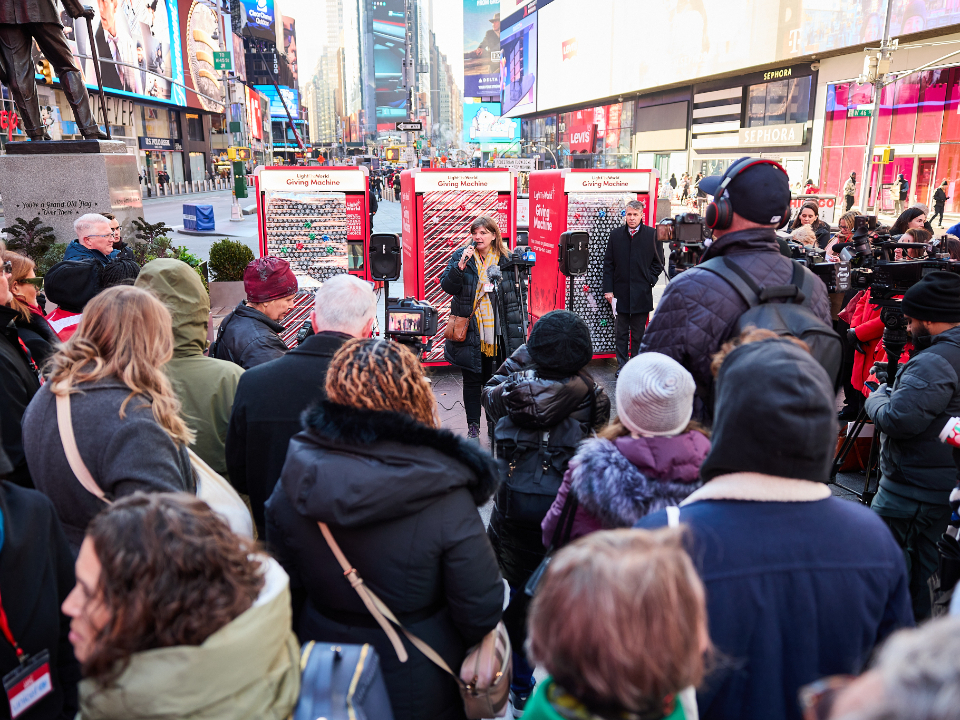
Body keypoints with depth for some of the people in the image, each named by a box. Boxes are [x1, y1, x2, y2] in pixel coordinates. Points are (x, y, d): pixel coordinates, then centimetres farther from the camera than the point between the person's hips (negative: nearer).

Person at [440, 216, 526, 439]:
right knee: (471, 380, 6)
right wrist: (460, 265, -21)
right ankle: (473, 425, 17)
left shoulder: (507, 259, 4)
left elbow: (515, 294, 10)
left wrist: (516, 326, 7)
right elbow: (447, 287, -8)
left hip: (496, 331, 1)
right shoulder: (461, 256, 0)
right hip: (470, 331, -1)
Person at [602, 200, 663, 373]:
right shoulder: (616, 235, 5)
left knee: (638, 333, 5)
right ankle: (621, 366, 14)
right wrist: (608, 289, 0)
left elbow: (658, 262, 7)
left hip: (642, 293, -1)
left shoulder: (651, 234, 1)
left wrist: (649, 281, -5)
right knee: (622, 332, 6)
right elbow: (608, 263, 6)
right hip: (621, 292, 1)